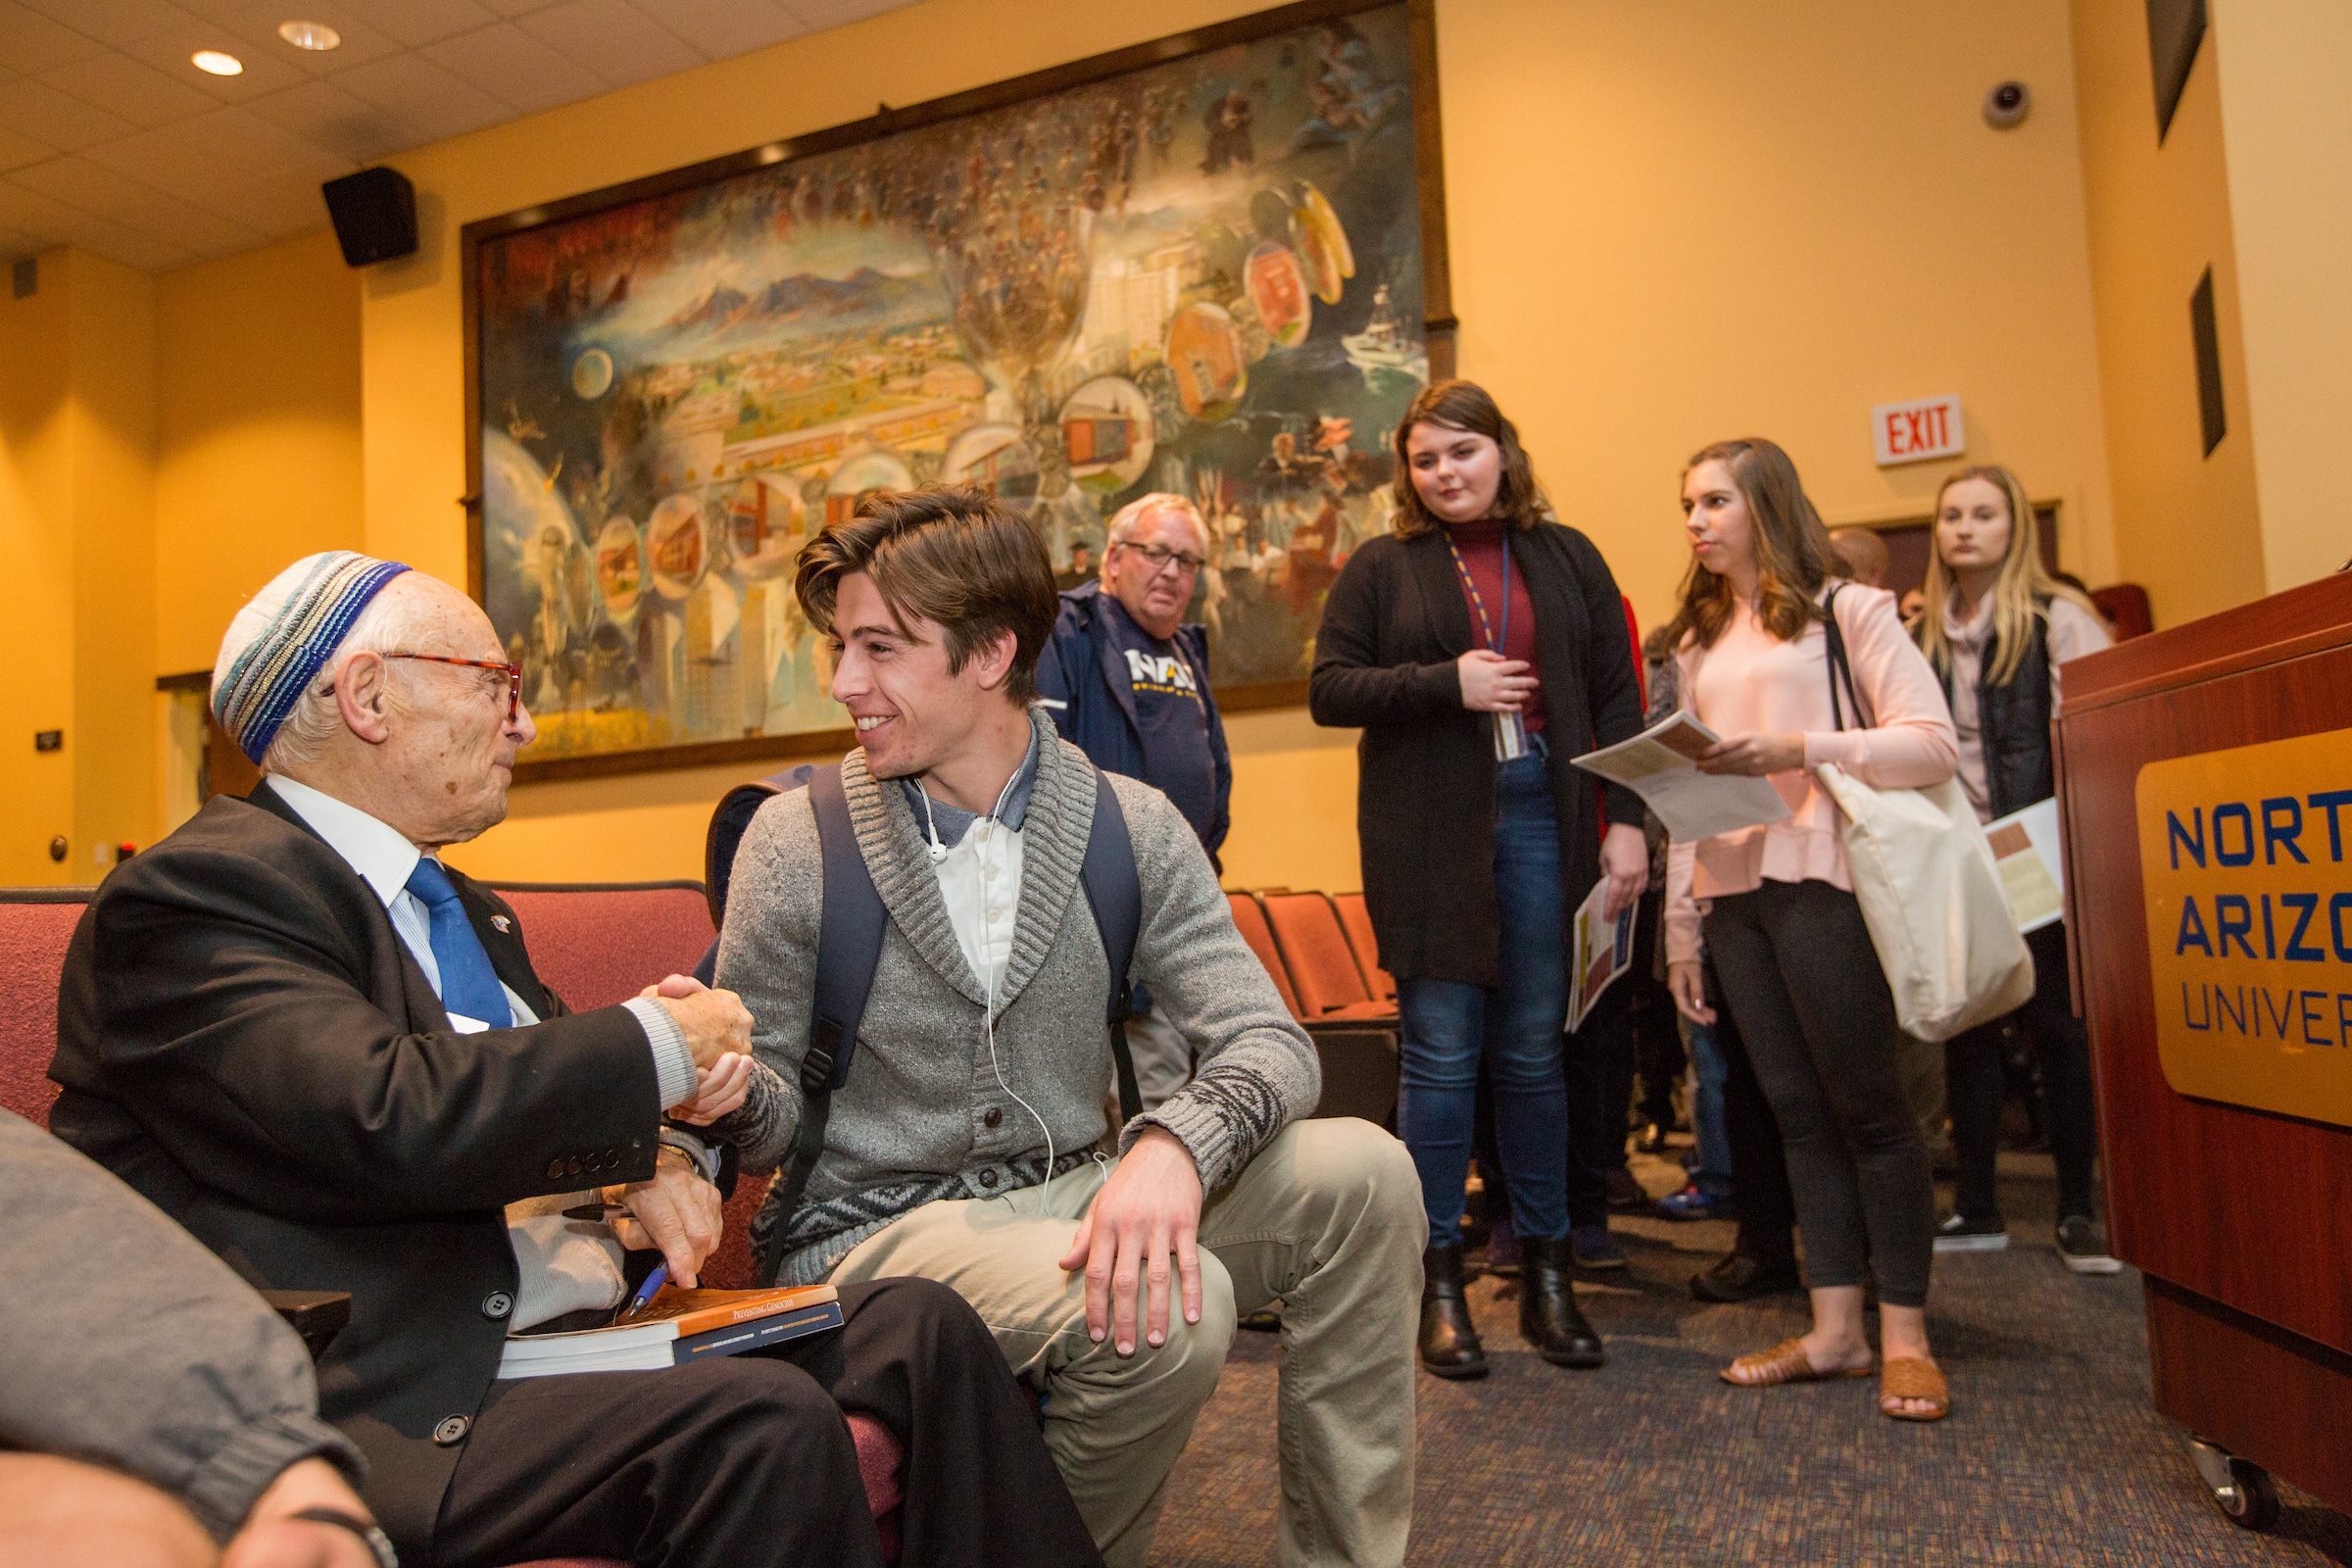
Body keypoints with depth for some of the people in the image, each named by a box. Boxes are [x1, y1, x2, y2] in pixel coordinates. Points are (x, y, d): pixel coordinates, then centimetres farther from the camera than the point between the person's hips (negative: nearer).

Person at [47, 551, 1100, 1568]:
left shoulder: (463, 910, 21)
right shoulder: (193, 895, -11)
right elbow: (397, 1120, -26)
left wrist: (653, 1154, -1)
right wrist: (662, 1041, -12)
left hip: (579, 1328, 9)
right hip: (393, 1413, -9)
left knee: (918, 1326, -3)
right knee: (762, 1423, -30)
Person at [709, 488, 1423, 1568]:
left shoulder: (1130, 827, -2)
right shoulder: (796, 842, -7)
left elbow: (1269, 1042, -10)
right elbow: (773, 1122, -2)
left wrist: (1175, 1145, -31)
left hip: (1070, 1200, 4)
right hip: (874, 1228, -3)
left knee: (1358, 1171, -17)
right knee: (1160, 1311, -31)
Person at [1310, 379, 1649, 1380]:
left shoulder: (1566, 558, 12)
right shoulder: (1382, 569, 7)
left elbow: (1616, 697, 9)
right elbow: (1328, 689, 0)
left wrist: (1626, 820, 0)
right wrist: (1448, 681, -11)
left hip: (1543, 820, 2)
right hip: (1428, 834, -2)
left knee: (1538, 1051, 7)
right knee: (1440, 1053, 0)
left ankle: (1547, 1270, 19)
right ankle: (1439, 1281, 11)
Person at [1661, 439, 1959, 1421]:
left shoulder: (1847, 613, 2)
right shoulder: (1699, 644, 19)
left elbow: (1933, 743, -7)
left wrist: (1803, 747, -19)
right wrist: (1679, 926, 13)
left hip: (1819, 880, -5)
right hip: (1732, 892, 6)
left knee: (1866, 1105, -2)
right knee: (1796, 1108, 6)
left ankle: (1905, 1332, 8)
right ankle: (1834, 1328, 11)